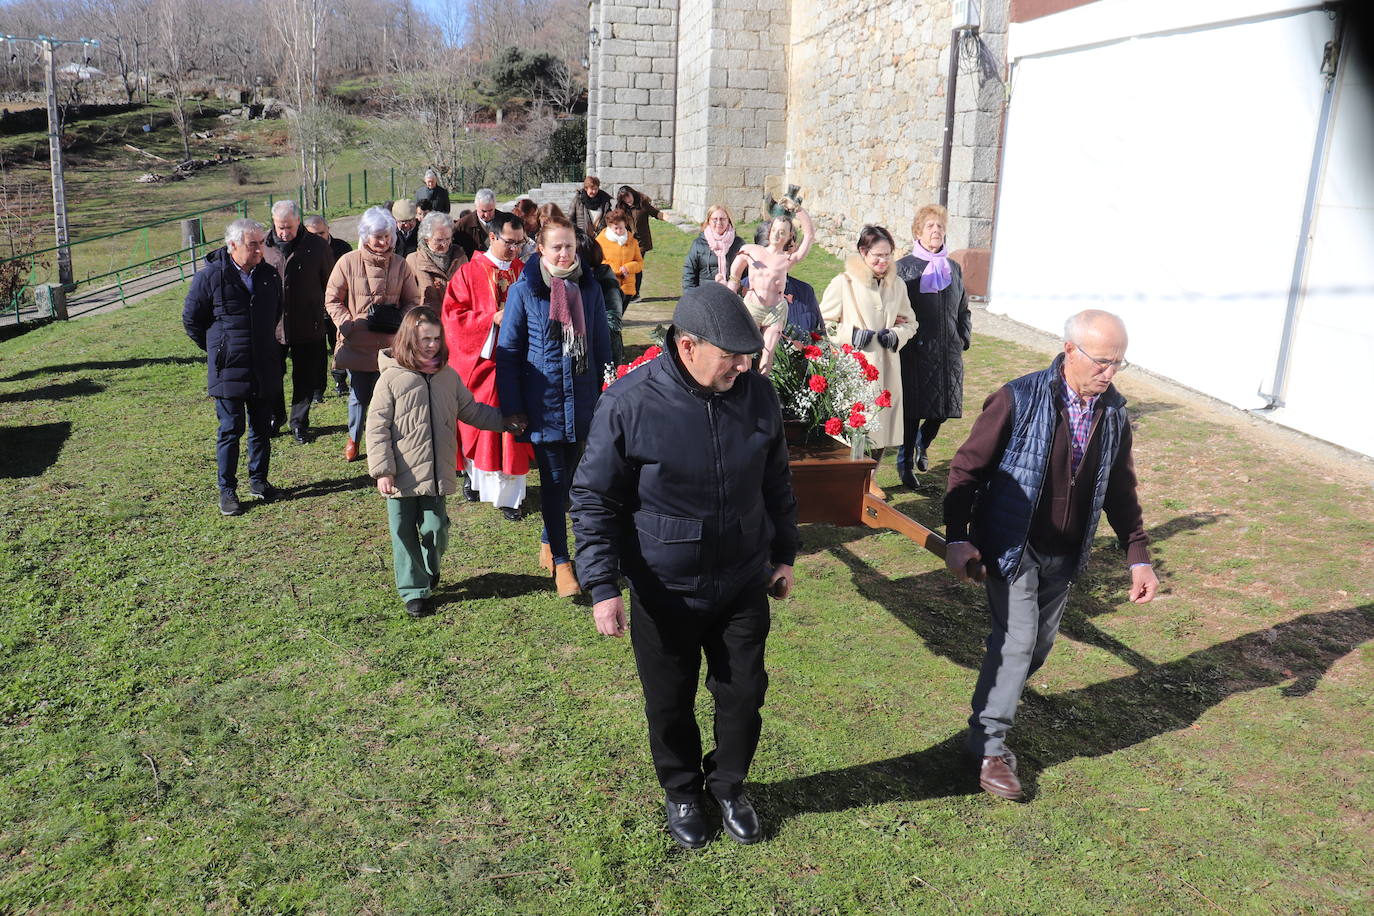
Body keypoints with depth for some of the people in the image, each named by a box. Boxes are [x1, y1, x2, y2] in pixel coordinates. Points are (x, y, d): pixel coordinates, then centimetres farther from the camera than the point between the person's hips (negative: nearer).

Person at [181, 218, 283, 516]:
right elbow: (191, 319, 2)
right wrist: (216, 349, 7)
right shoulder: (210, 275, -9)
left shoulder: (269, 275, 4)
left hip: (265, 368, 4)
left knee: (262, 428, 12)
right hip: (228, 369, -4)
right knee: (230, 430, 2)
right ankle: (227, 490, 12)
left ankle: (258, 480, 27)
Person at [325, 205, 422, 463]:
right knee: (359, 394, 9)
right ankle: (354, 438, 31)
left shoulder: (399, 264, 4)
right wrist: (346, 324, -8)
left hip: (389, 342, 1)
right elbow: (332, 299, 5)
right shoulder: (348, 262, -1)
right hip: (357, 342, 0)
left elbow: (413, 301, 11)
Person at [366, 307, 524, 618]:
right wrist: (382, 471, -12)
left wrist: (504, 420, 13)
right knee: (405, 535, 7)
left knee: (436, 530, 7)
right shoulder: (391, 377, -8)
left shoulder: (447, 376, 5)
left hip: (437, 475, 3)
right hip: (402, 477, -3)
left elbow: (471, 411, 18)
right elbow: (377, 428, -8)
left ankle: (429, 572, 37)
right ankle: (413, 590, 21)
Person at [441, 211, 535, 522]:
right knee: (478, 423, 6)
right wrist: (491, 319, -18)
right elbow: (453, 315, -6)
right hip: (479, 360, -2)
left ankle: (508, 494, 6)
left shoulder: (524, 272, 8)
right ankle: (474, 476, 29)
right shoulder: (469, 273, -1)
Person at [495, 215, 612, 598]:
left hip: (582, 397, 3)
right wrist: (512, 405, -5)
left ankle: (549, 538, 35)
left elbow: (602, 345, 10)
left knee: (569, 475, 12)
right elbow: (508, 350, -2)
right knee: (554, 479, 1)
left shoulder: (589, 287, 3)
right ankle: (560, 561, 11)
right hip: (544, 400, -3)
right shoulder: (524, 290, -5)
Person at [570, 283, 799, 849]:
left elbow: (776, 481, 9)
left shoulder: (757, 395, -7)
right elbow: (593, 498, -12)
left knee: (744, 695, 14)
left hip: (744, 585, 3)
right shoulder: (629, 403, -20)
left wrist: (783, 553, 14)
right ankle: (681, 792, 42)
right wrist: (602, 585, -16)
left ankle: (729, 787, 41)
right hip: (665, 594, -3)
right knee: (670, 705, 15)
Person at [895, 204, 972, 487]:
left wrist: (964, 338, 9)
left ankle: (922, 445, 37)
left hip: (948, 353, 4)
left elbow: (963, 310, 20)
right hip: (915, 352, -4)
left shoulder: (954, 268, 13)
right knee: (913, 410, -2)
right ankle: (905, 463, 14)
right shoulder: (904, 267, -1)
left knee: (943, 407, 7)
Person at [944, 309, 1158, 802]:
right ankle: (989, 746, 5)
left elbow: (1120, 489, 11)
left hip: (1065, 555, 6)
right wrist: (958, 539, -17)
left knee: (1039, 645, 13)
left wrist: (1138, 556, 8)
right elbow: (967, 468, -12)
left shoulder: (1113, 411, 0)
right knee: (1017, 640, -9)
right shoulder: (1020, 399, -17)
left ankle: (995, 702, 37)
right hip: (1012, 547, -5)